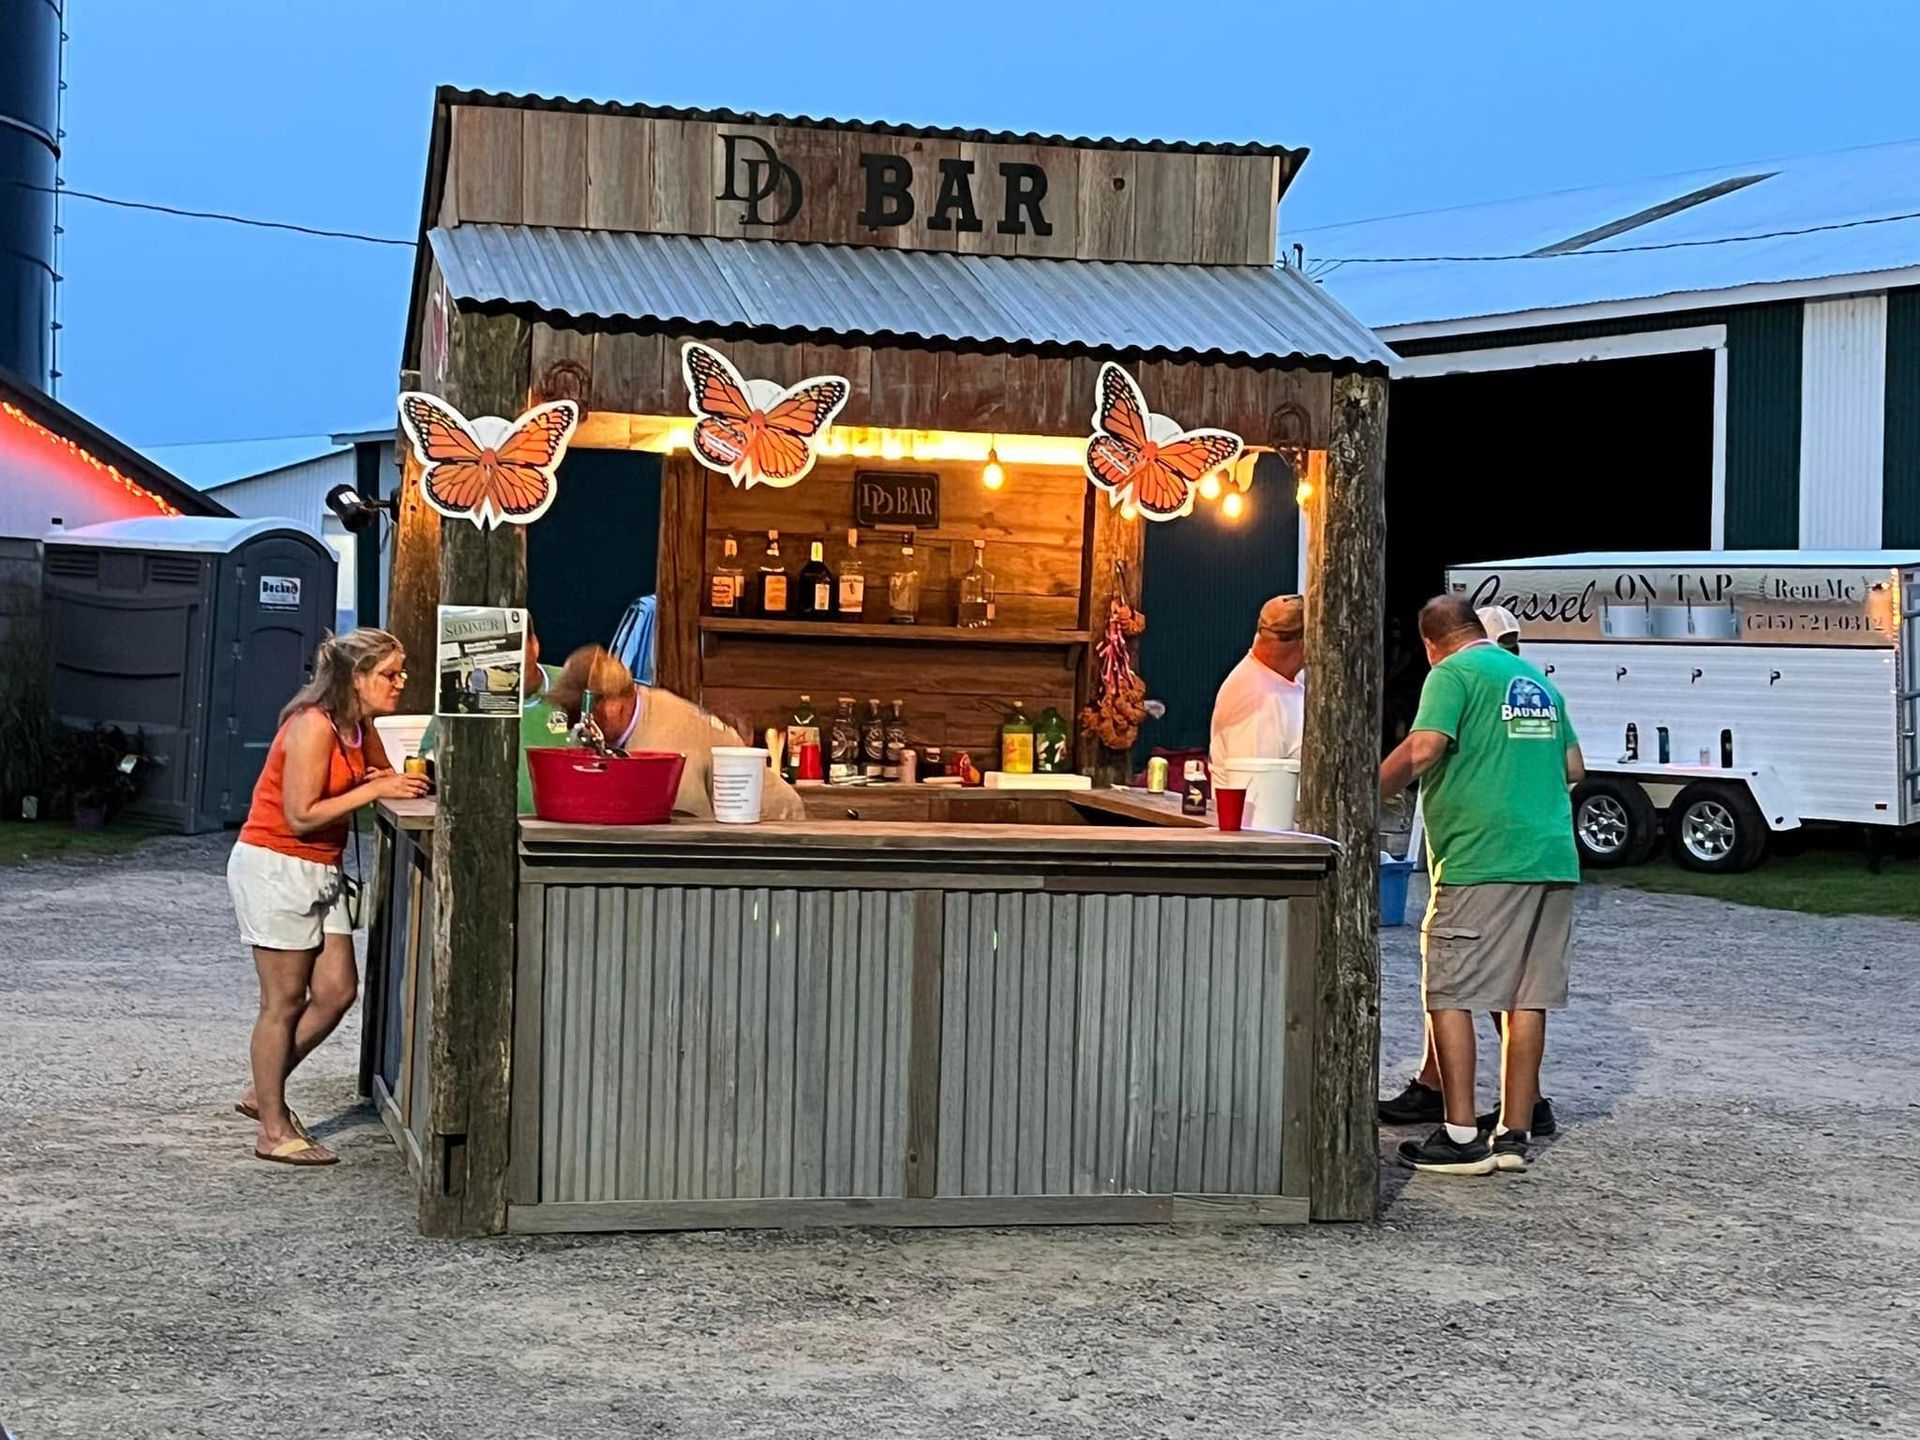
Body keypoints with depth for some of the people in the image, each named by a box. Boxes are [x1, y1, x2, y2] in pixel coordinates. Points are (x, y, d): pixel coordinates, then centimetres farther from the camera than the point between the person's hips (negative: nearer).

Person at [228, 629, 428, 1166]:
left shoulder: (359, 727, 7)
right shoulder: (313, 726, -20)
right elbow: (301, 816, -23)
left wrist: (403, 783, -8)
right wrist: (373, 789, -22)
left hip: (320, 871, 9)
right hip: (274, 866, -9)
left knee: (337, 990, 5)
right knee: (285, 1001, -2)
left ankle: (263, 1093, 22)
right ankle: (274, 1130, 8)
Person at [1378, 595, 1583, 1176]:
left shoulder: (1454, 673, -3)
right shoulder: (1538, 680, 19)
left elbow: (1423, 751, -18)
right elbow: (1573, 768, 22)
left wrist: (1371, 791, -5)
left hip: (1481, 861, -7)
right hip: (1553, 861, 7)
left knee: (1449, 993, -1)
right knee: (1527, 999, 9)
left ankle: (1461, 1137, -3)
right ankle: (1513, 1135, 12)